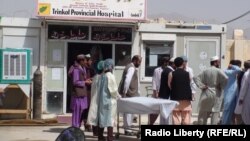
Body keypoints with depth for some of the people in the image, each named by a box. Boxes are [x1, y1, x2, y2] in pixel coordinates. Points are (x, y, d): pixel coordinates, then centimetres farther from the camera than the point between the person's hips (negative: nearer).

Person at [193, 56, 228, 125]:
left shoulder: (205, 71, 4)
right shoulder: (218, 71, -9)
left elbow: (196, 78, -1)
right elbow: (226, 78, -23)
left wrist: (202, 86, -3)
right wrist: (221, 86, -8)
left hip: (206, 94, 4)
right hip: (216, 94, -4)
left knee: (203, 113, 10)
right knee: (215, 113, 2)